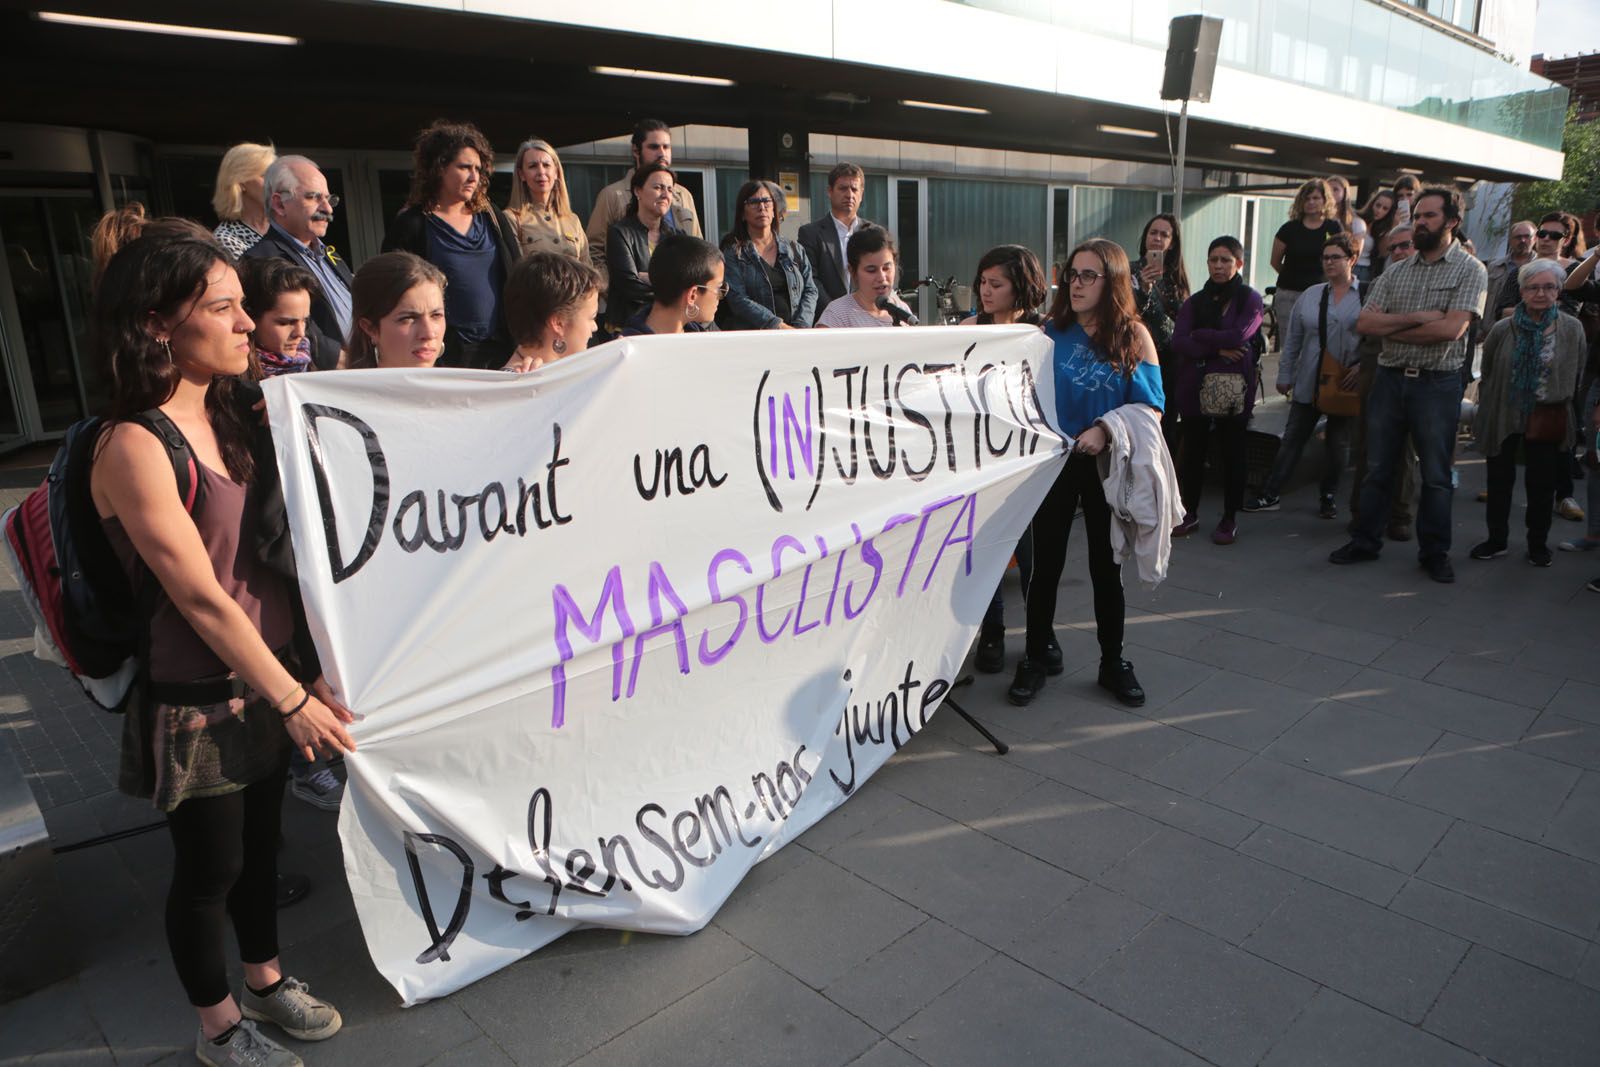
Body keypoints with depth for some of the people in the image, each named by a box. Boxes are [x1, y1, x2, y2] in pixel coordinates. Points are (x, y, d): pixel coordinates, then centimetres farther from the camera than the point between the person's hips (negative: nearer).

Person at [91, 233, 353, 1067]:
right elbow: (200, 596, -22)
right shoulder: (134, 448, -22)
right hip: (197, 700, -7)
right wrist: (292, 698, -16)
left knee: (260, 839, 23)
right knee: (210, 866, 13)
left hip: (268, 671, 7)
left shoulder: (230, 414, 2)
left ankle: (266, 982, 45)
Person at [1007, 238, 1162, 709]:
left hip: (1107, 464, 0)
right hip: (1054, 460, 1)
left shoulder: (1134, 336, -3)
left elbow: (1150, 405, -6)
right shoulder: (1051, 333, 0)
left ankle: (1113, 661, 27)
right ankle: (1037, 658, 21)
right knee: (1046, 562, 6)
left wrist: (1105, 431, -20)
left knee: (1106, 564, 11)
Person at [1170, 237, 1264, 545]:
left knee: (1233, 452, 5)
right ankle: (1190, 513, 20)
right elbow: (1178, 343, -4)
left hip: (1234, 389, -2)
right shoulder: (1194, 302, 10)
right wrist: (1217, 348, -15)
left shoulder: (1250, 300, 2)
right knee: (1192, 450, 7)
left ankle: (1230, 519, 15)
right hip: (1195, 387, 3)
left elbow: (1239, 336, -16)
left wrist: (1199, 335, -5)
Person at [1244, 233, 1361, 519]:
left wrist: (1362, 367, -17)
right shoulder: (1311, 296, 8)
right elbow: (1293, 340, 10)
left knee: (1339, 443, 10)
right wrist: (1285, 375, 9)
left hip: (1347, 385, -2)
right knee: (1293, 438, 5)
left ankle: (1327, 496, 24)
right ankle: (1269, 495, 8)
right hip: (1309, 383, 3)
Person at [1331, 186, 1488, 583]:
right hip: (1390, 380, 3)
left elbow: (1451, 328, -17)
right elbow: (1365, 322, -3)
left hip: (1437, 383, -3)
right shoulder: (1395, 272, 9)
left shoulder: (1470, 270, -3)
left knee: (1435, 475, 6)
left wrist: (1392, 328, -9)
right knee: (1378, 468, 10)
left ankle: (1434, 553, 18)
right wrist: (1416, 318, -14)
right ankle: (1365, 541, 20)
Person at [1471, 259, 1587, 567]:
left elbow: (1578, 376, 4)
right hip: (1503, 416, 0)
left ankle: (1538, 544, 25)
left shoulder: (1573, 329, -4)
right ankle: (1496, 540, 26)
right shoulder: (1503, 329, -5)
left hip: (1547, 420, 0)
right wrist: (1485, 411, 5)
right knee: (1499, 481, 10)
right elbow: (1486, 374, 5)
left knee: (1542, 484, 9)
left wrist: (1567, 413, 4)